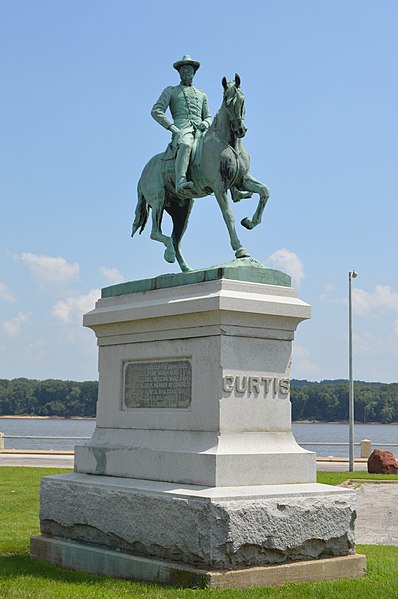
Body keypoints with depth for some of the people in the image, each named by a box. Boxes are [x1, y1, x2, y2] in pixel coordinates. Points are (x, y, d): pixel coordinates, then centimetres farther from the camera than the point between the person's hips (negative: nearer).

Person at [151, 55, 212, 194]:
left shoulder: (202, 95, 32)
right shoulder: (170, 91, 21)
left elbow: (208, 117, 30)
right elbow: (156, 111, 9)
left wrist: (206, 123, 3)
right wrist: (172, 127, -6)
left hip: (200, 130, 5)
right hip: (181, 129, -5)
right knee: (185, 145, -41)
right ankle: (180, 182, -55)